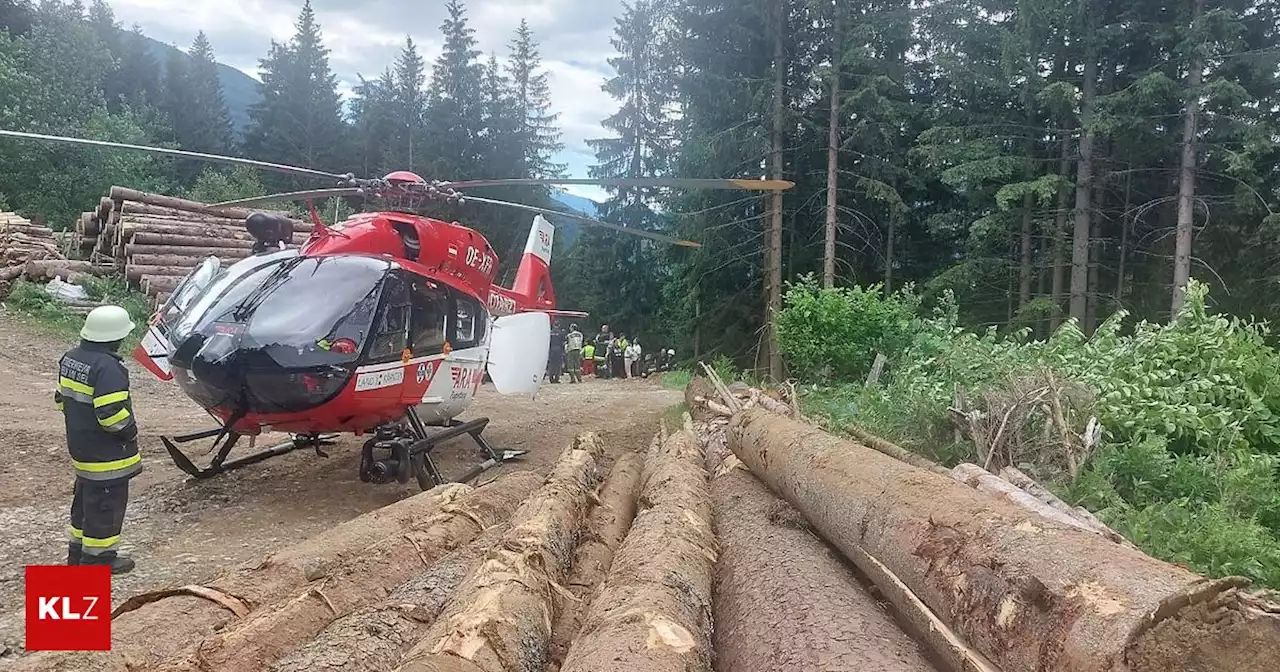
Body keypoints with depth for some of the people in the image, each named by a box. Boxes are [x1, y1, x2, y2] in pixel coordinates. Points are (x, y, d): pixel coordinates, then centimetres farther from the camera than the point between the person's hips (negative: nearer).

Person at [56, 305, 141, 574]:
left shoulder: (70, 358, 6)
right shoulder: (108, 367, -26)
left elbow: (62, 399, 15)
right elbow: (112, 414, -29)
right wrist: (130, 431, -12)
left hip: (80, 447, 10)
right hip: (107, 454, -10)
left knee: (86, 500, 22)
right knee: (106, 505, 3)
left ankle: (78, 551, 34)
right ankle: (98, 558, 12)